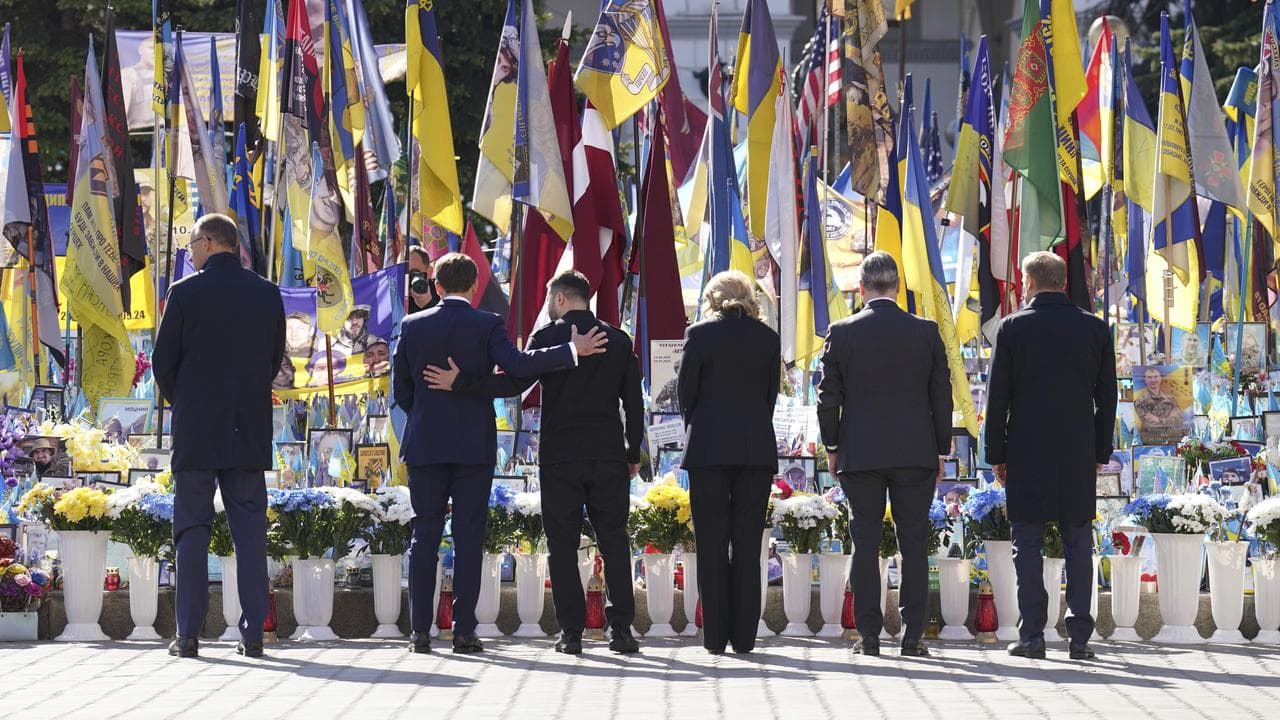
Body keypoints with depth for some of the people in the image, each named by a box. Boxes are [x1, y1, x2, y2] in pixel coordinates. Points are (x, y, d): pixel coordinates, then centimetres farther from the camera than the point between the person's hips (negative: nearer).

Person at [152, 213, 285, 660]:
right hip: (250, 433, 3)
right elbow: (275, 359, 10)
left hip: (196, 429, -3)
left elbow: (163, 361, -2)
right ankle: (253, 634, 1)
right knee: (250, 530, 5)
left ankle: (188, 634, 1)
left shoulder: (186, 292, -6)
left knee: (192, 530, 3)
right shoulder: (267, 294, 4)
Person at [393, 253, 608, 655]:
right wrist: (572, 350, -14)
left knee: (424, 536, 5)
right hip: (474, 446, -2)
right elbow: (517, 366, -19)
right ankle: (464, 631, -1)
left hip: (424, 445, 2)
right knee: (468, 538, 2)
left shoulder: (413, 326, 3)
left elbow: (400, 388, 8)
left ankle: (420, 631, 2)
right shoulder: (487, 325, -5)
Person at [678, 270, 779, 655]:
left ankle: (715, 637, 0)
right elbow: (771, 394, 8)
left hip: (709, 449, -2)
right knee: (748, 543, 5)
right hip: (757, 449, 2)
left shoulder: (699, 334, -3)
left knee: (712, 543, 2)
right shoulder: (768, 337, 5)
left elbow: (686, 392, 0)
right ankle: (744, 635, 4)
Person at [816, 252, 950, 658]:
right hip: (915, 453, 1)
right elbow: (941, 395, 3)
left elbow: (828, 396, 0)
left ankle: (869, 636, 3)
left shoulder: (842, 333, -3)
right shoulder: (926, 332, -1)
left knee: (865, 545, 4)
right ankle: (912, 636, 1)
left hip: (859, 454, 0)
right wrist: (940, 450, 11)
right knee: (914, 544, 4)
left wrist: (831, 446, 12)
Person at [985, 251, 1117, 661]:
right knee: (1078, 543, 6)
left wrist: (996, 454, 5)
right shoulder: (1094, 329, 3)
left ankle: (1032, 636, 0)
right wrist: (1100, 452, 13)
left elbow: (998, 397, -3)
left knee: (1028, 544, 3)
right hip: (1079, 454, 2)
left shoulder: (1013, 328, -4)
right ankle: (1079, 637, 2)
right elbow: (1106, 397, 6)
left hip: (1026, 454, -2)